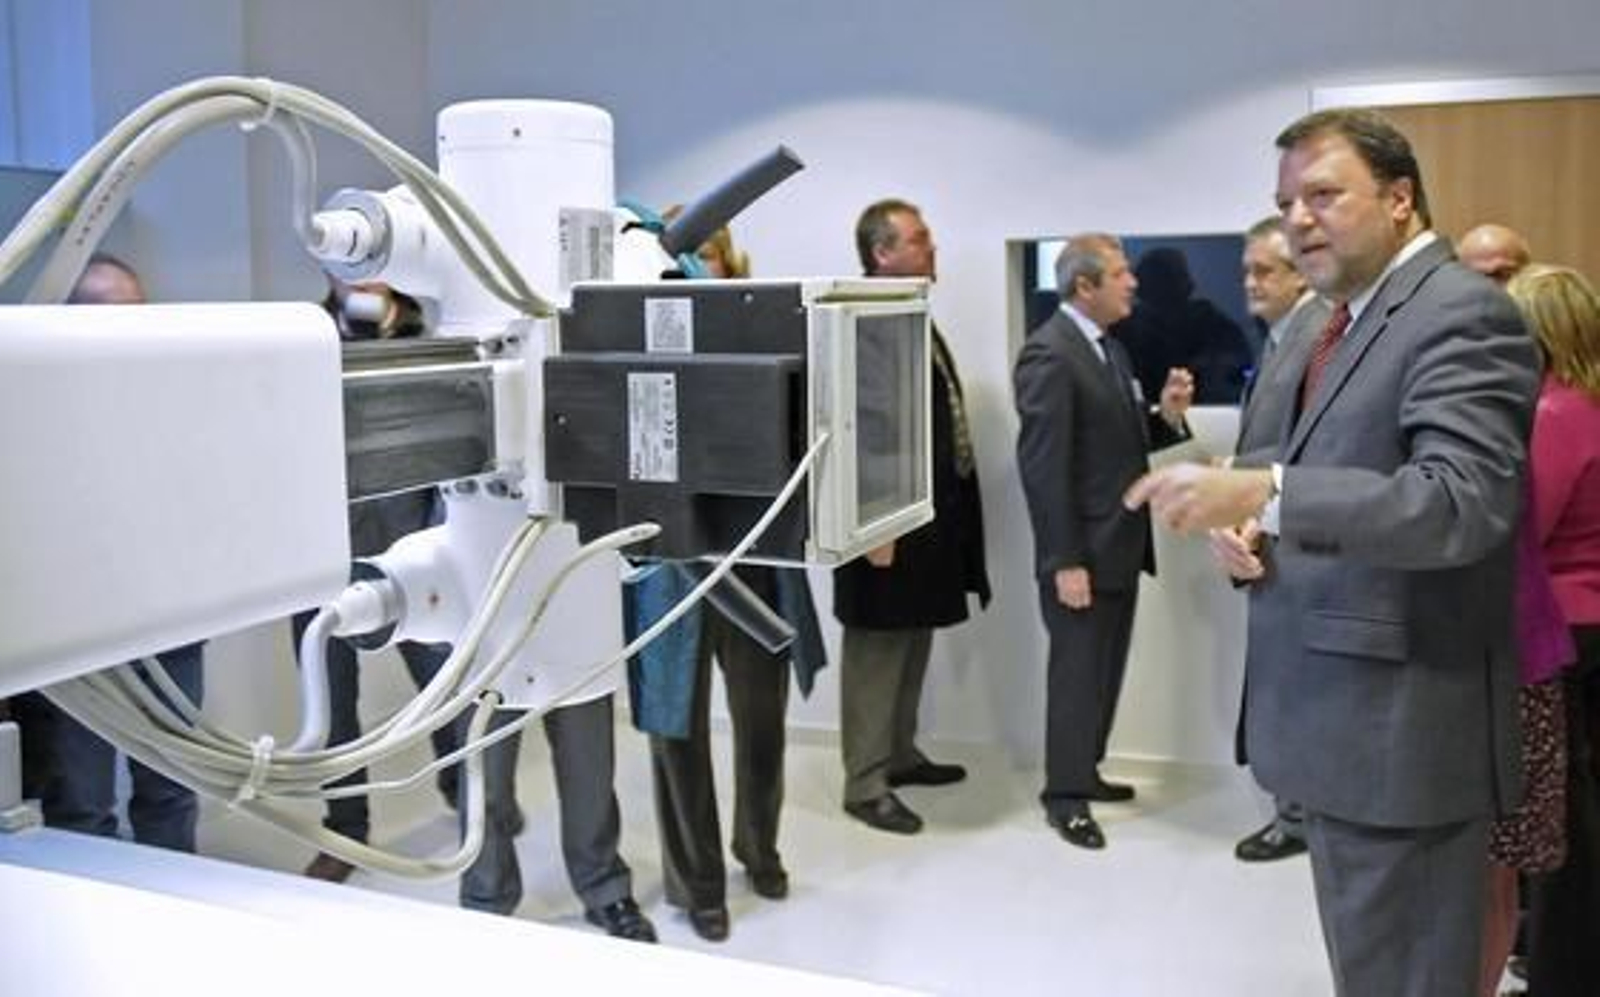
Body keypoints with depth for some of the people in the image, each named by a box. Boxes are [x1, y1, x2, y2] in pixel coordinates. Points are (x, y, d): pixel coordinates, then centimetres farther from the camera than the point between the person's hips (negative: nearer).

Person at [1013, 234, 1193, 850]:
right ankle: (1064, 795, 16)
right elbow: (1043, 465, -21)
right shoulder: (1048, 353, -17)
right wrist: (1065, 561, -22)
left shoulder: (1109, 348, 13)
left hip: (1121, 544, 9)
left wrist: (1167, 416, -3)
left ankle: (1084, 772, 31)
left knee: (1105, 670, 17)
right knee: (1077, 673, 2)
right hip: (1083, 551, -9)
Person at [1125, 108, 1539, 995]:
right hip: (1341, 708, 9)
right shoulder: (1350, 317, 15)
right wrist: (1254, 520, 3)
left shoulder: (1461, 314, -15)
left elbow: (1462, 499, -28)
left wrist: (1261, 492, -36)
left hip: (1400, 719, -9)